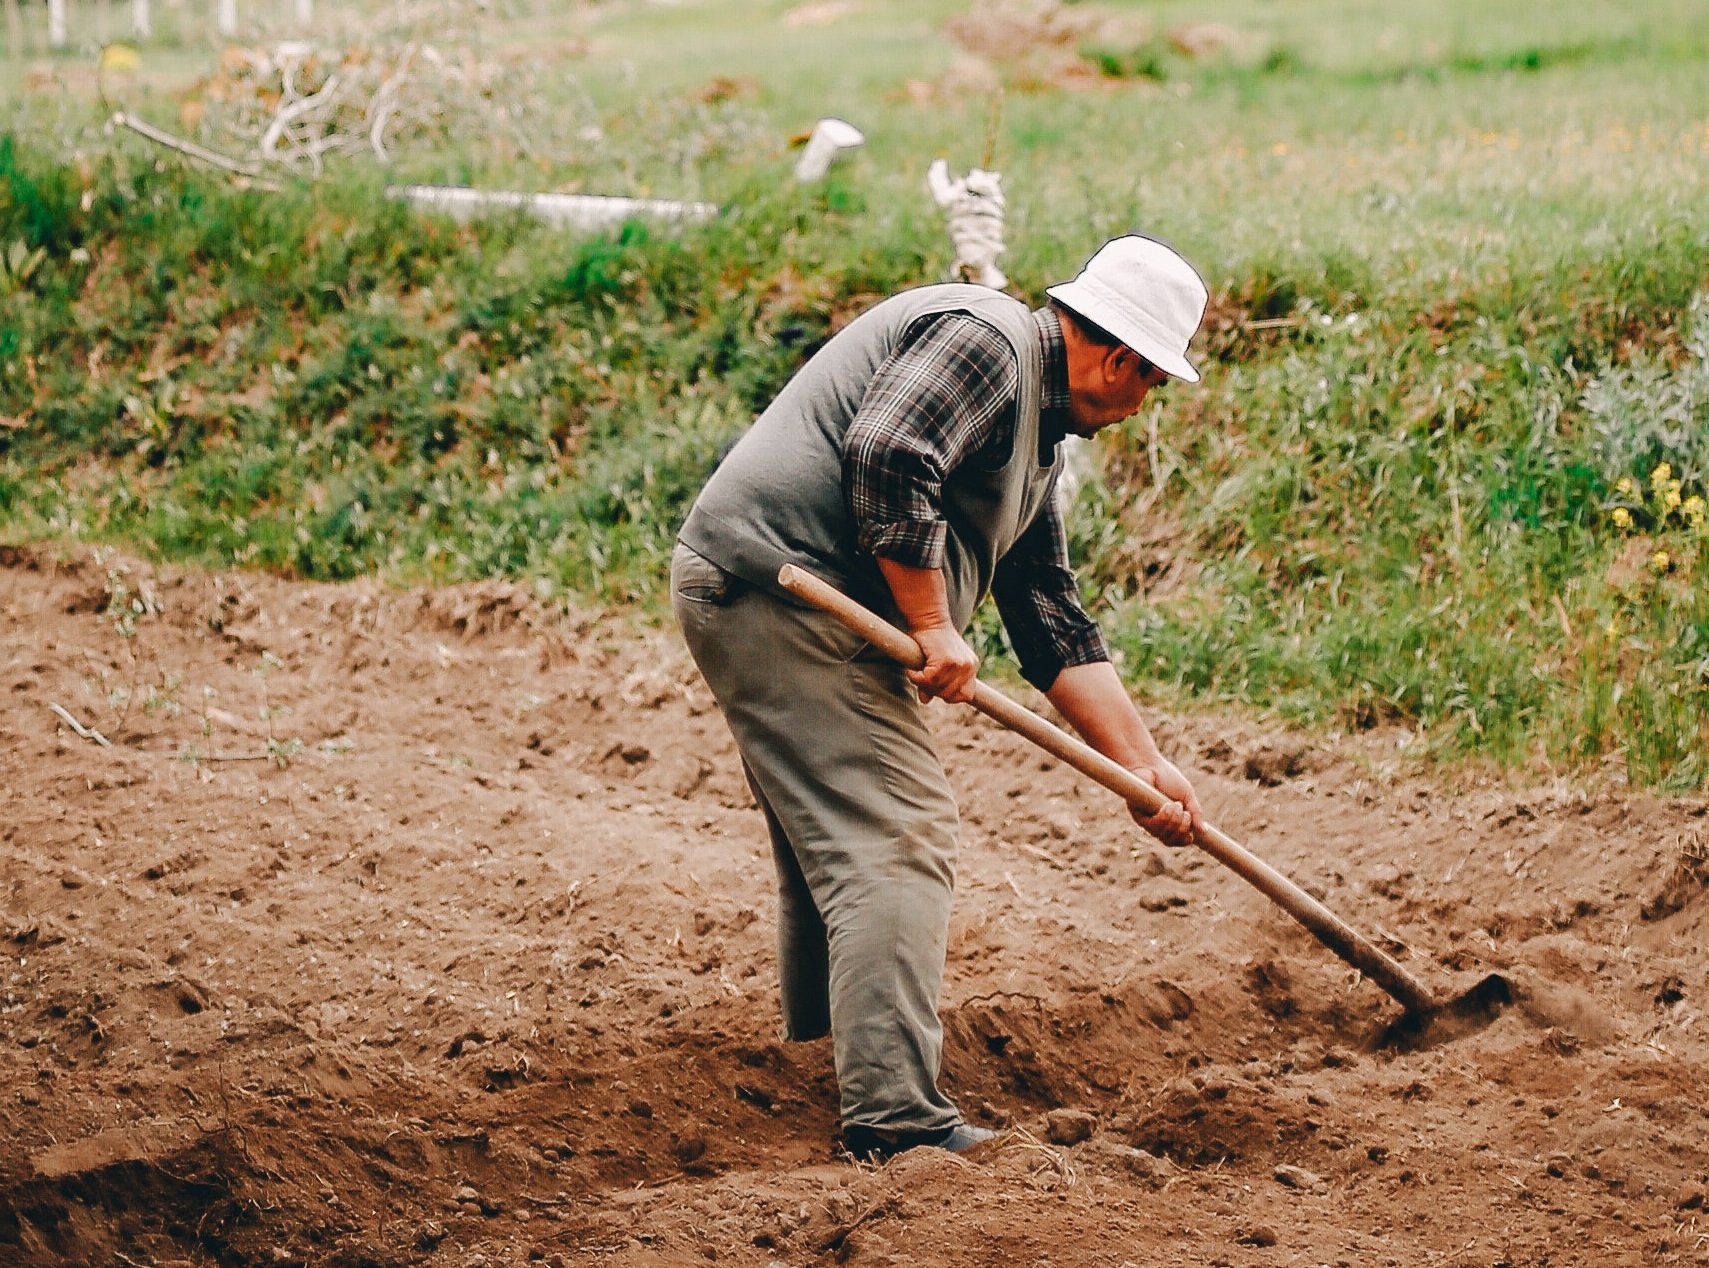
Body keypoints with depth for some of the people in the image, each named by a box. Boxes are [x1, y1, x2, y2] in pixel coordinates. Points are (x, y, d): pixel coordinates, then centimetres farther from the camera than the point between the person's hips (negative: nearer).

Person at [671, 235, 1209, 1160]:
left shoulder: (1037, 437, 22)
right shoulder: (986, 341, -9)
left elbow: (1052, 620, 22)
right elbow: (886, 457, -24)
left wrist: (1143, 766, 18)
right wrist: (934, 628, -17)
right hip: (781, 585, -11)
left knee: (835, 838, 21)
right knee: (894, 840, -14)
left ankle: (818, 1055, 34)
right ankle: (897, 1121, -18)